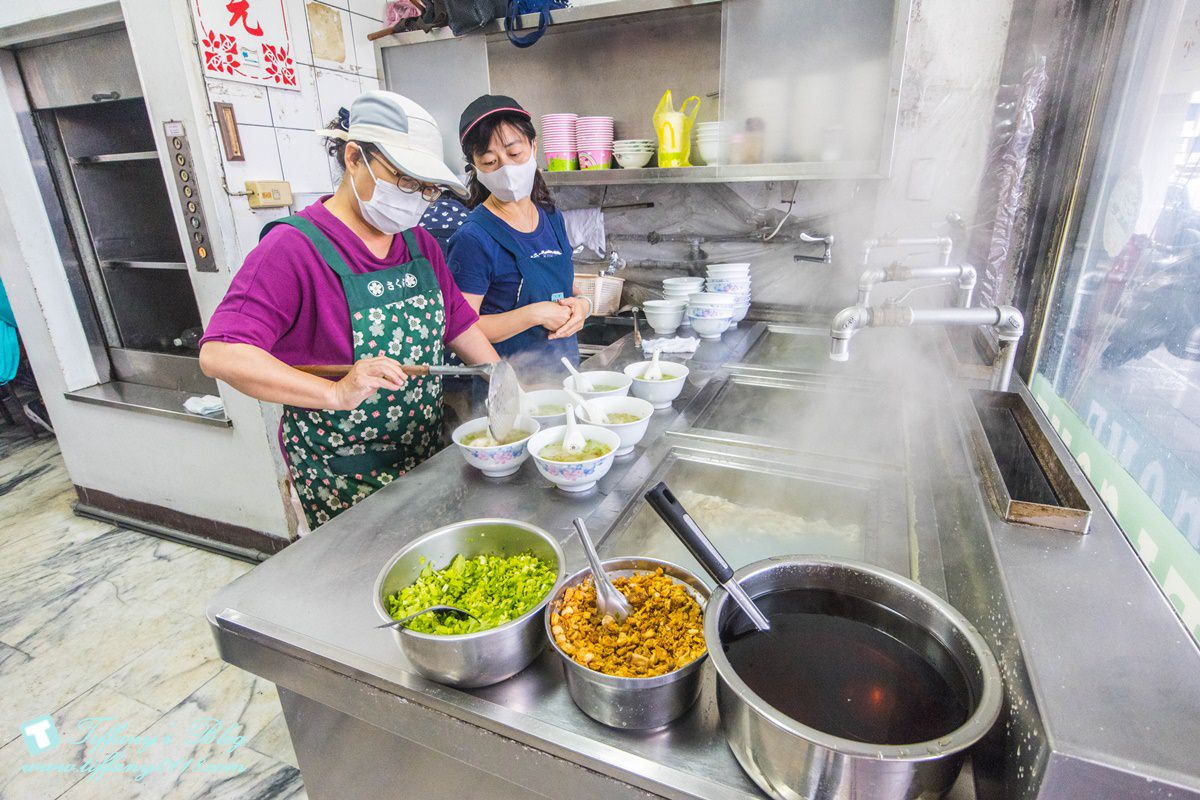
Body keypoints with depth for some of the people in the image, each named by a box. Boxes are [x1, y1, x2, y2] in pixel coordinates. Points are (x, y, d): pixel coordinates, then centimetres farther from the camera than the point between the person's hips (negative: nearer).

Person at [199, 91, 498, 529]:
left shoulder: (420, 244, 5)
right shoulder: (293, 248, -16)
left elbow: (460, 325, 10)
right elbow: (220, 353, -24)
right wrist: (337, 393, -36)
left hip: (426, 451, 6)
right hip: (341, 473, -6)